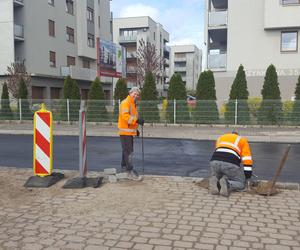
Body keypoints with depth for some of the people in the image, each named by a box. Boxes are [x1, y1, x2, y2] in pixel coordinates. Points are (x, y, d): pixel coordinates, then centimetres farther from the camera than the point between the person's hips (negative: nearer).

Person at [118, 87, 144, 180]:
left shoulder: (133, 104, 18)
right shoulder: (125, 103, -14)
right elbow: (125, 116, -27)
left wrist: (136, 129, 23)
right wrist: (137, 120, -34)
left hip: (130, 131, 10)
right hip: (125, 131, -10)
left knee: (127, 150, 19)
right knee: (129, 151, -10)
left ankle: (124, 166, 33)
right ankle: (130, 172, -9)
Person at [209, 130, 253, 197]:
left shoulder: (220, 138, 37)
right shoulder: (242, 140, 27)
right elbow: (247, 159, 15)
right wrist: (247, 175, 18)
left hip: (215, 161, 4)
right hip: (230, 163, -3)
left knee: (216, 177, 30)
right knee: (241, 184, 15)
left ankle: (215, 182, -6)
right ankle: (227, 185, -16)